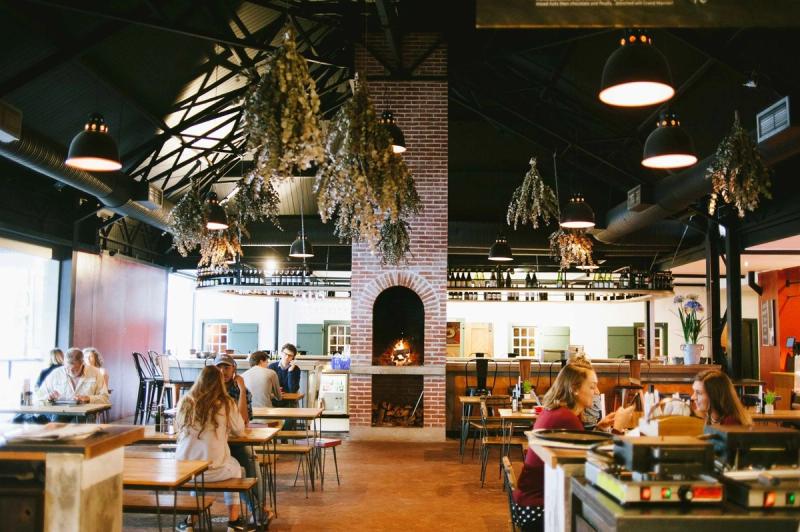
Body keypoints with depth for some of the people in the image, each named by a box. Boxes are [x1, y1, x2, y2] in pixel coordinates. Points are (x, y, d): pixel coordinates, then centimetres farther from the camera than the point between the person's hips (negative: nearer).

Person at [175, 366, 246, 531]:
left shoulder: (185, 402, -1)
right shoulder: (227, 404, -7)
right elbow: (239, 431, 9)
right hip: (213, 469, -3)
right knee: (235, 467, 30)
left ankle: (192, 518, 36)